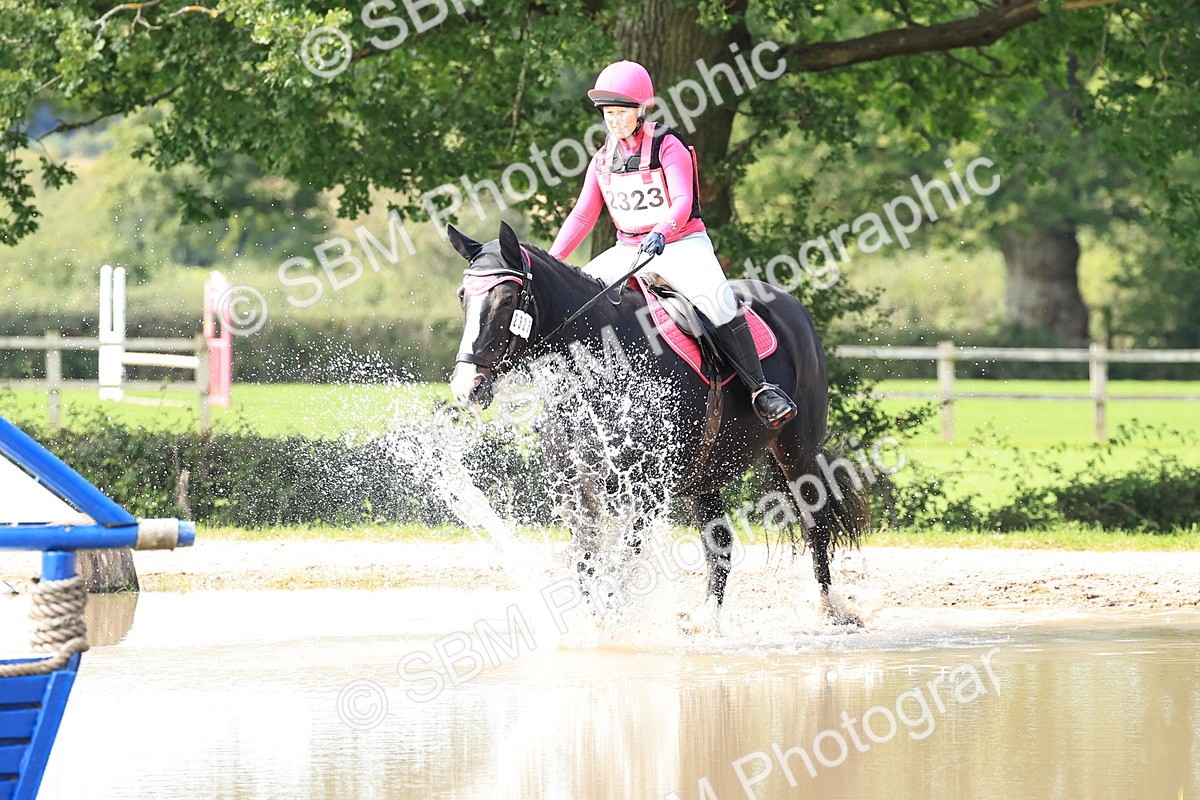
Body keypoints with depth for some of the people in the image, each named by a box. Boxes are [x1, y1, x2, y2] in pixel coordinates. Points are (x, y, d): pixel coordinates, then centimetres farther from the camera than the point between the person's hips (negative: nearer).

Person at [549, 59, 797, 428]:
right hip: (628, 251, 6)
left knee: (719, 302, -30)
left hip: (682, 244, -6)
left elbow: (682, 202, -19)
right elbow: (582, 216, 10)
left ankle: (762, 390, -24)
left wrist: (661, 232, -39)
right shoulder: (603, 160, 9)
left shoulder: (667, 146, -8)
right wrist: (552, 260, -1)